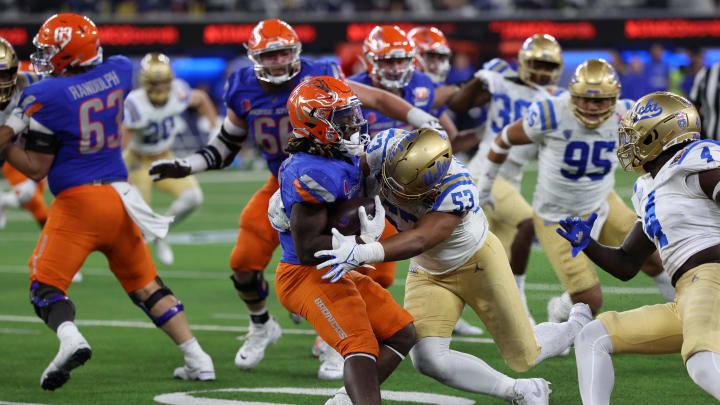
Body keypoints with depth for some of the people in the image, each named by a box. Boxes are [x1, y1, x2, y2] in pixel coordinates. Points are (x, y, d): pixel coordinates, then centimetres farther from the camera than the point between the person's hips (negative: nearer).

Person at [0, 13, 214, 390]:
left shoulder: (48, 96, -12)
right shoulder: (118, 73, 4)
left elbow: (37, 168, -10)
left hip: (78, 201, -6)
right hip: (119, 195, 6)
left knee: (46, 282, 2)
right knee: (144, 283, 17)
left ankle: (70, 339, -29)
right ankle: (197, 359, 11)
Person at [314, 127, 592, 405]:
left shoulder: (457, 191, -39)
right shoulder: (387, 147, -27)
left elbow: (420, 241, -48)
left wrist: (363, 253, -61)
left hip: (476, 264, -5)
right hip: (429, 273, 5)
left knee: (524, 356, 6)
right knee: (426, 359, -16)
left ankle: (576, 327, 42)